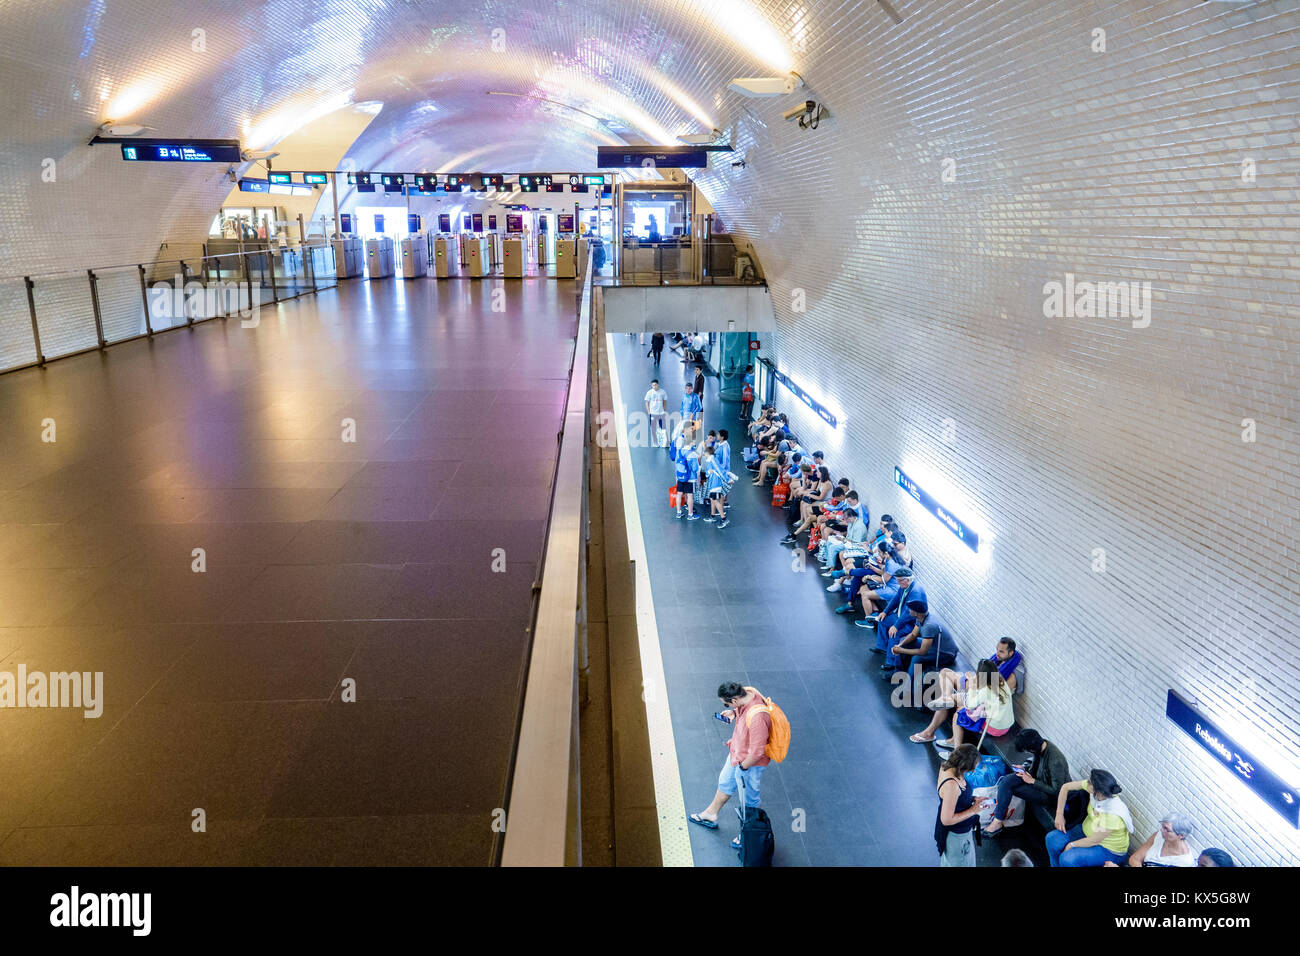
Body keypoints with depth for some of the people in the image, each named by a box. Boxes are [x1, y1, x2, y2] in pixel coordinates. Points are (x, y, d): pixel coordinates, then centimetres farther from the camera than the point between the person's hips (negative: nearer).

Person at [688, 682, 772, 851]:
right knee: (725, 783, 31)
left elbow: (757, 752, -33)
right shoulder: (747, 692, -17)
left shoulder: (757, 717, -42)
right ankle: (711, 814, 57)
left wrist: (743, 767, -18)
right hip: (736, 753, 9)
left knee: (749, 802, 17)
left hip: (750, 763, -9)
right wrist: (734, 713, -8)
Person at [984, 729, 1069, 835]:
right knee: (1005, 781, -12)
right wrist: (1025, 769, -6)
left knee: (1007, 787, -20)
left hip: (1049, 795, -8)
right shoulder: (1041, 747, -9)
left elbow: (1056, 791, -24)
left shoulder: (1055, 761, -33)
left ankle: (997, 824, -6)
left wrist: (1032, 781, -20)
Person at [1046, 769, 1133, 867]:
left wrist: (1071, 845, -10)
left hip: (1109, 850, -6)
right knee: (1052, 839, -8)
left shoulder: (1112, 815, -37)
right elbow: (1066, 787, -5)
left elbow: (1094, 841, -24)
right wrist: (1059, 815, -4)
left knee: (1066, 859, -25)